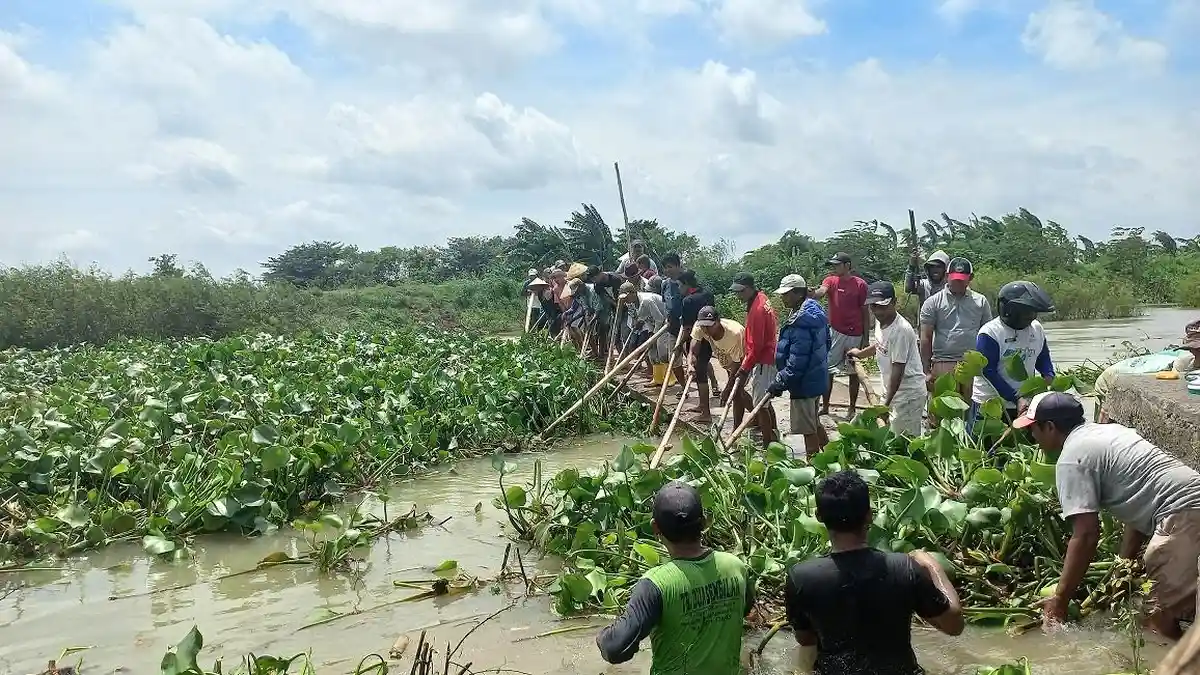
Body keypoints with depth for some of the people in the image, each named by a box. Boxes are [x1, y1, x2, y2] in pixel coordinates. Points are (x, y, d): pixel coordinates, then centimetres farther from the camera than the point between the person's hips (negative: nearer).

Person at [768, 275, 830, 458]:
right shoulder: (814, 310, 6)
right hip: (815, 377, 11)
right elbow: (825, 343, 17)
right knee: (814, 423, 23)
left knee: (808, 429, 3)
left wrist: (780, 383, -19)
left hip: (804, 381, -11)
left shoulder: (801, 322, -27)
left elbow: (797, 361, -27)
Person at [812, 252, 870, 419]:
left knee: (854, 373, 8)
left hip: (855, 335, -1)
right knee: (828, 370, 3)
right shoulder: (831, 281, 0)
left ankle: (852, 409, 17)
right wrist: (811, 293, -47)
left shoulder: (860, 284, -3)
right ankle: (825, 406, 13)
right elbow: (821, 292, -22)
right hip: (835, 333, 1)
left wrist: (866, 337, 0)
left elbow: (865, 312, 1)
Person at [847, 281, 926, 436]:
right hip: (891, 389, 9)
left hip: (908, 391, -9)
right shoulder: (880, 321, 1)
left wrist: (886, 403, -23)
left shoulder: (901, 330, -26)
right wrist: (861, 353, 40)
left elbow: (898, 369, -25)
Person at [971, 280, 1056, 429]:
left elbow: (1043, 359, 20)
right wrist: (1016, 398, -23)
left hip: (1025, 402, 6)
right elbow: (988, 372, -19)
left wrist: (1049, 377, -3)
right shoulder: (990, 333, -16)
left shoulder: (1036, 329, 5)